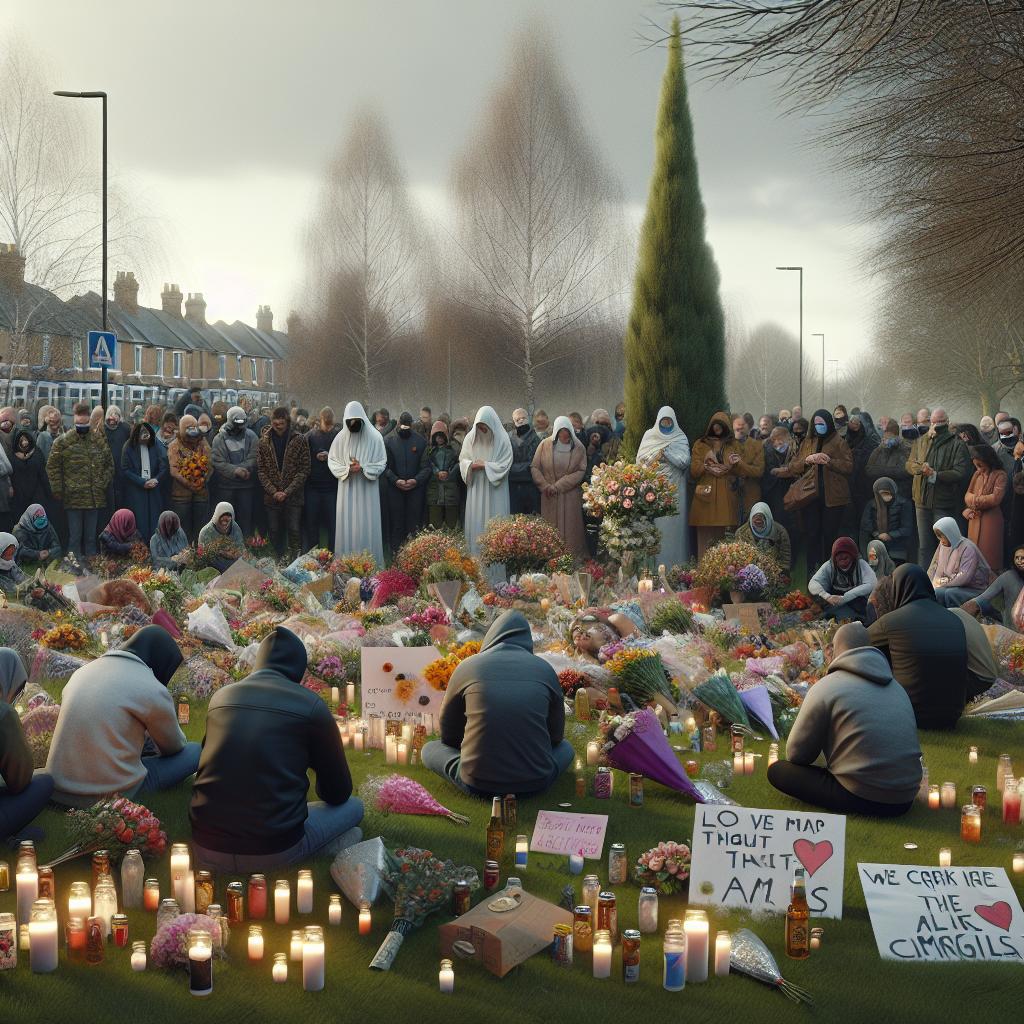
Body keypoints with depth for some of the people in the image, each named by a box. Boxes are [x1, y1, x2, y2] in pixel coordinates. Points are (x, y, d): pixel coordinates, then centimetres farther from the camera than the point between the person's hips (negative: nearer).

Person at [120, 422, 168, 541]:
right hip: (135, 492, -2)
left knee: (154, 521, 0)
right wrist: (142, 482, -13)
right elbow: (125, 470, -5)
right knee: (139, 522, -4)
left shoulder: (156, 446, 2)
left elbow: (164, 467, 2)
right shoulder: (129, 448, -3)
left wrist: (156, 480, -14)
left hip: (154, 490, 2)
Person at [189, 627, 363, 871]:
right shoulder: (310, 706, -3)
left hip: (207, 850, 3)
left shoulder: (221, 696, 9)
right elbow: (338, 793, 5)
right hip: (274, 853, -3)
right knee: (353, 807, 22)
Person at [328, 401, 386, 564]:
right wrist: (347, 469, -12)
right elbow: (332, 461, 6)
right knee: (347, 526, 0)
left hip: (367, 490, -1)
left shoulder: (374, 437, -2)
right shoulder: (341, 438, 2)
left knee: (367, 526, -2)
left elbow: (381, 464, -1)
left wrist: (362, 468, -16)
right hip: (347, 490, 1)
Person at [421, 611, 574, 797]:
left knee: (430, 749, 27)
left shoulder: (467, 667, 2)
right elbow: (556, 735, 13)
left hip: (477, 784, -1)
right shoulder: (545, 669, 3)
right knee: (566, 748, 33)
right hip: (535, 783, 1)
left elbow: (449, 734, 13)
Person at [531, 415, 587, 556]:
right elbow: (534, 467, 1)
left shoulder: (578, 448, -1)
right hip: (549, 497, 0)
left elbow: (581, 471, -6)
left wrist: (558, 486, -12)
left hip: (570, 496, 0)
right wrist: (545, 486, -12)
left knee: (569, 528, 0)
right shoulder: (545, 444, 0)